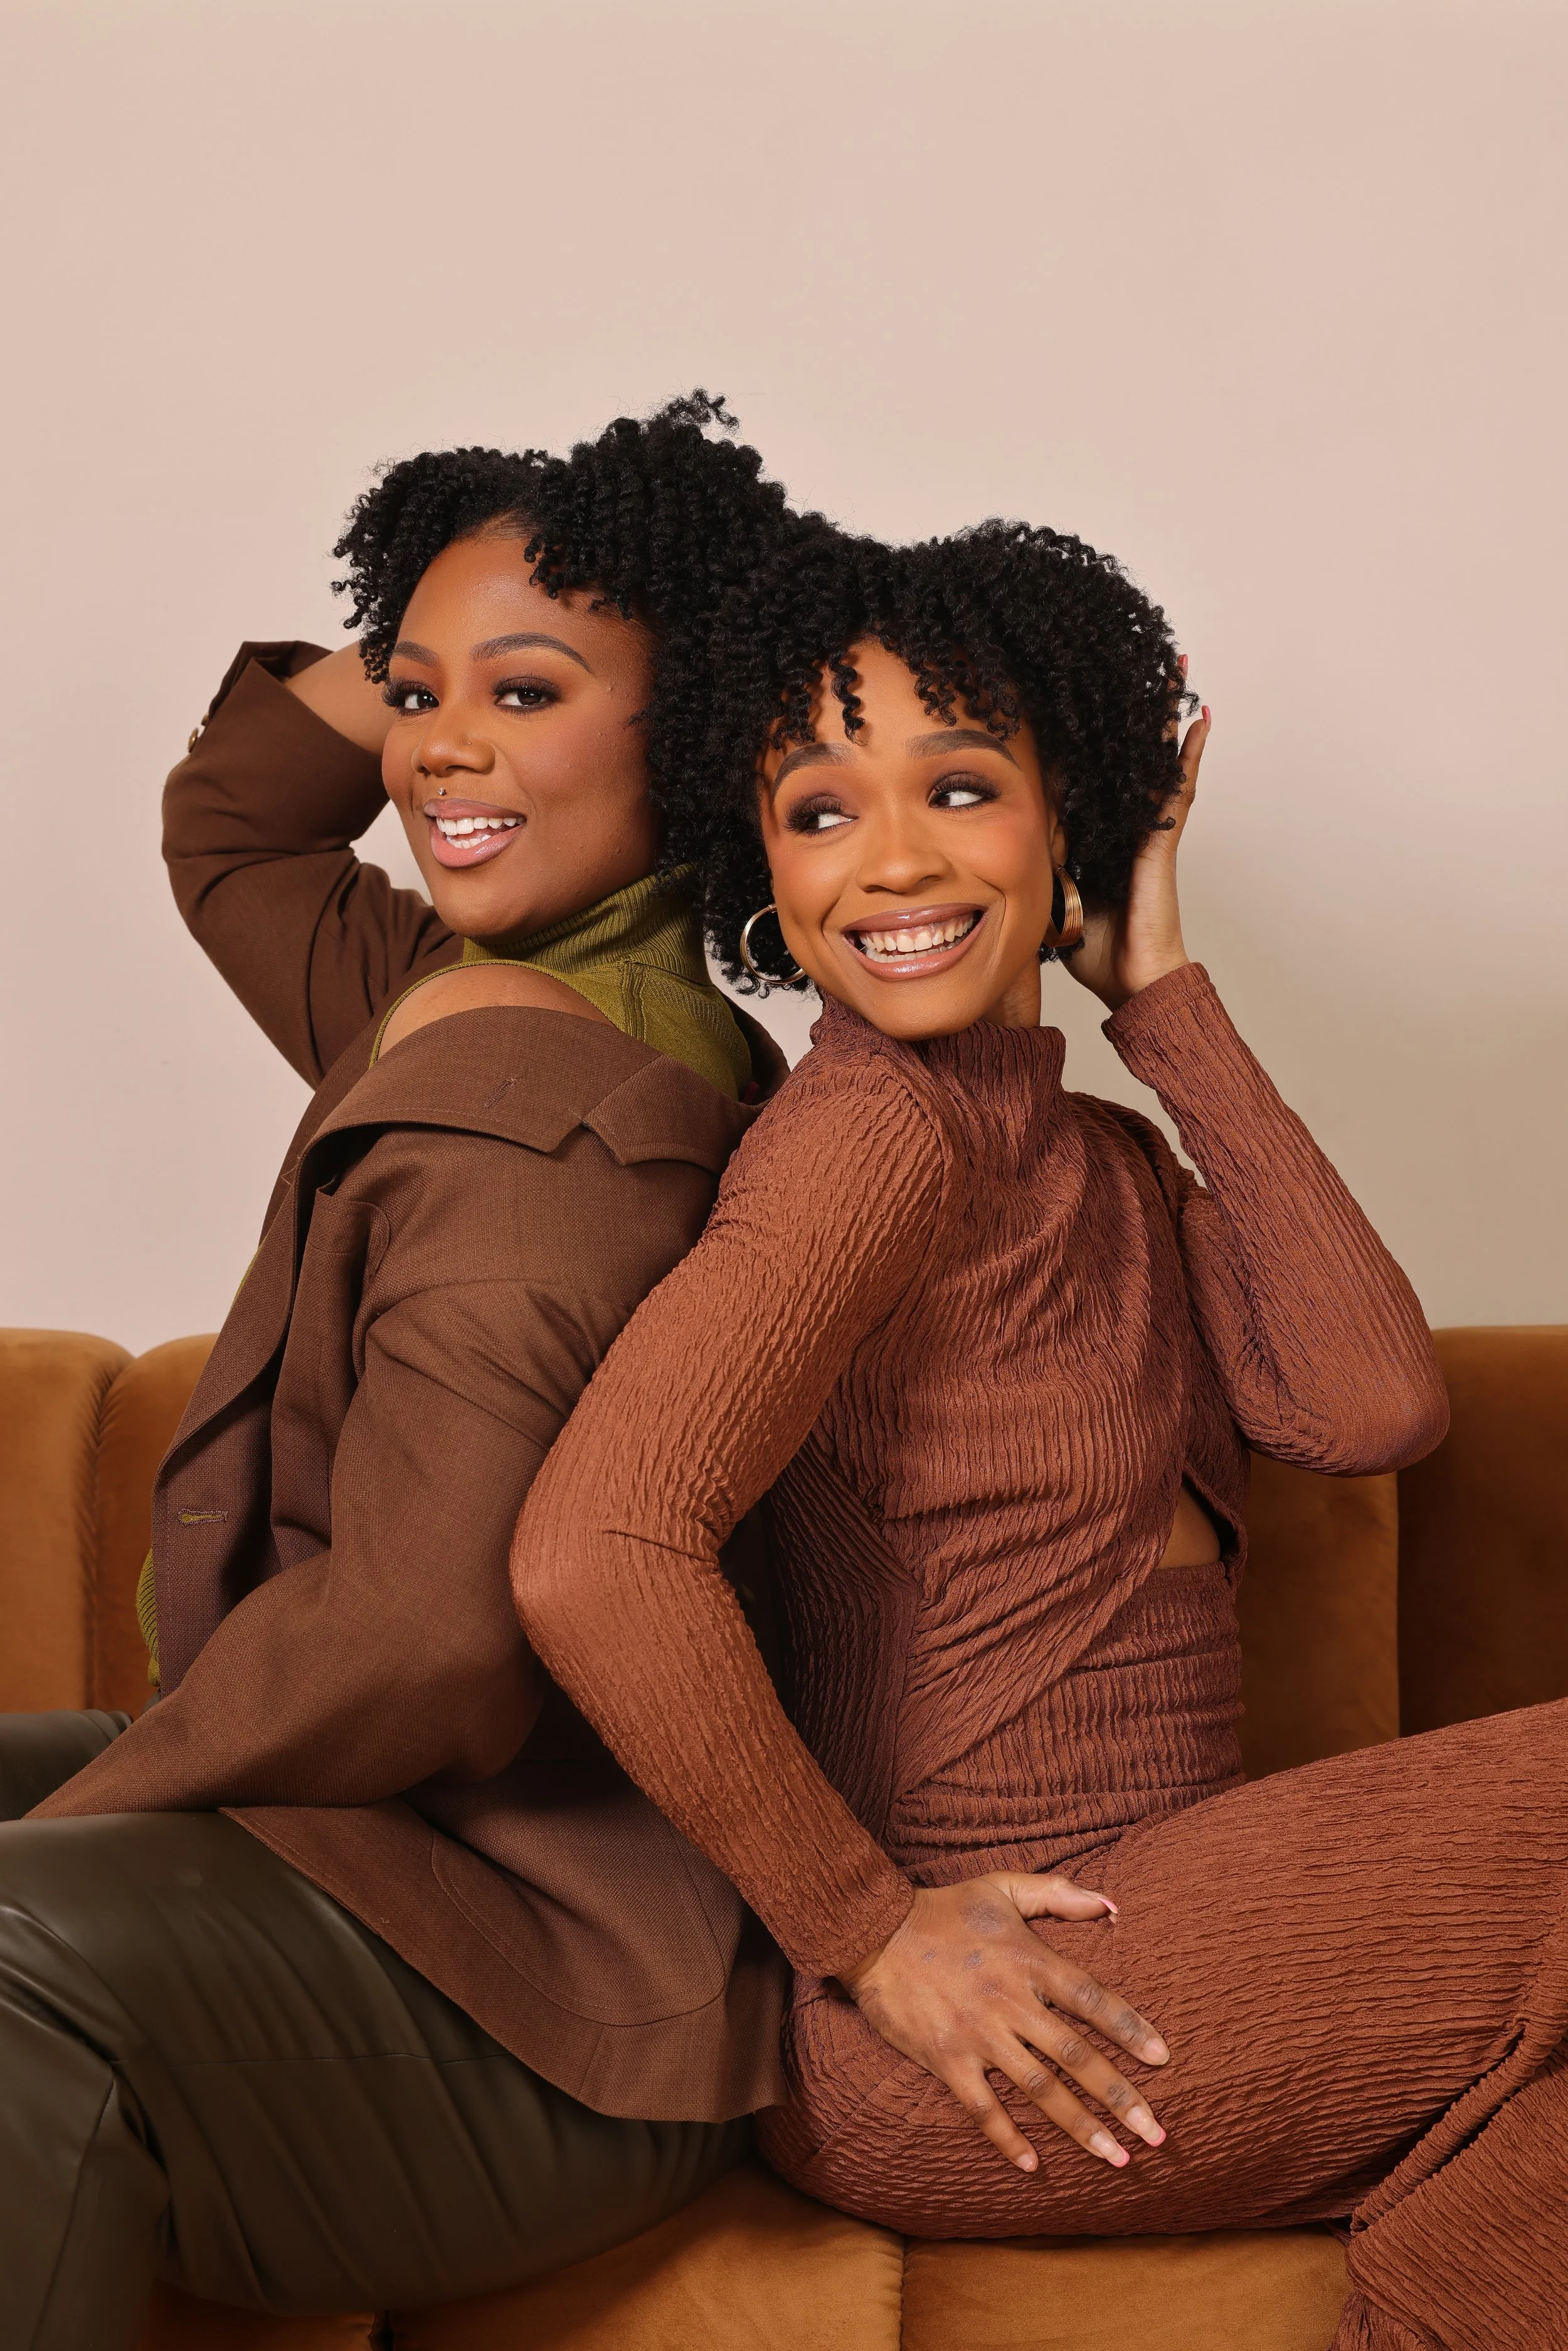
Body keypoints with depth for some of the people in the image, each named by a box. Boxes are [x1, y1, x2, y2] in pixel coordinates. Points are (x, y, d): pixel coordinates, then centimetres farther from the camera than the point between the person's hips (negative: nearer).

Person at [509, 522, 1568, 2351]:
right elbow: (589, 1559, -27)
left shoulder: (1106, 1163, 13)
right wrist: (868, 1930, -17)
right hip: (926, 2055, -8)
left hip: (1109, 1947, 8)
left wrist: (1164, 1002, -1)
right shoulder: (876, 1131, -15)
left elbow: (1369, 1406, -4)